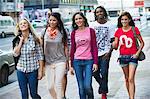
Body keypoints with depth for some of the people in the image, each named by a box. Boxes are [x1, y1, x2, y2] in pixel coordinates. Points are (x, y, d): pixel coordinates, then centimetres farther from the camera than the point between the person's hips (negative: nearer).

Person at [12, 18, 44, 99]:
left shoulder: (35, 39, -6)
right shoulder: (17, 40, 3)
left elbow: (40, 56, -4)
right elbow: (16, 54, -10)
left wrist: (40, 71, -7)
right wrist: (21, 41, -11)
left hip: (33, 71, -3)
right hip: (21, 71, 3)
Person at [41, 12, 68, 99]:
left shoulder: (62, 32, -3)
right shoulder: (45, 32, 3)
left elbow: (65, 47, 3)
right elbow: (44, 47, 9)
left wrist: (67, 60, 3)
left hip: (60, 61, -3)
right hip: (48, 62, 3)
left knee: (58, 85, -7)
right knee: (50, 87, 5)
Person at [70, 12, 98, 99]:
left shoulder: (90, 31, 2)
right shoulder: (74, 33, 8)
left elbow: (94, 47, 1)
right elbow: (72, 49, 11)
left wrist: (95, 62, -6)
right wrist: (71, 65, 9)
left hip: (89, 61, -2)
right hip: (77, 62, 2)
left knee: (87, 86, -11)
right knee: (81, 87, 4)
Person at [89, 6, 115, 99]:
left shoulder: (110, 24, 1)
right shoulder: (92, 25, 4)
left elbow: (113, 41, 2)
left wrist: (109, 52, -8)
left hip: (105, 53, -2)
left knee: (104, 73, -4)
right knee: (95, 73, 3)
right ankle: (103, 86, 31)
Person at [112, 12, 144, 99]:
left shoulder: (134, 29, -5)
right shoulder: (118, 31, 3)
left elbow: (142, 43, 1)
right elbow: (116, 46, 4)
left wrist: (137, 53, -10)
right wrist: (114, 45, -19)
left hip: (133, 56, -3)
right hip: (123, 56, 3)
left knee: (131, 79, -11)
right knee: (127, 78, 12)